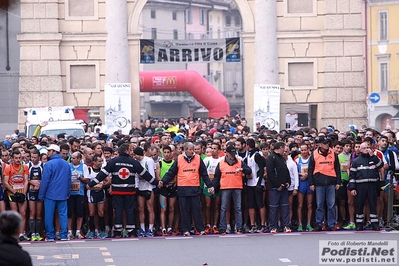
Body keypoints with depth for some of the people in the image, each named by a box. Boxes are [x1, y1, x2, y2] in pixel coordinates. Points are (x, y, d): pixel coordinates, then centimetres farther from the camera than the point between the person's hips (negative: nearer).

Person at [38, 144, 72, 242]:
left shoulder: (49, 164, -11)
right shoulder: (66, 164, 6)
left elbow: (45, 181, -10)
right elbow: (69, 180, 11)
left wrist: (41, 194, -3)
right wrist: (68, 193, 18)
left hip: (50, 194, -5)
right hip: (63, 195, 5)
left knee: (49, 215, 3)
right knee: (63, 214, 6)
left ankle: (50, 236, 4)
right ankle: (64, 235, 3)